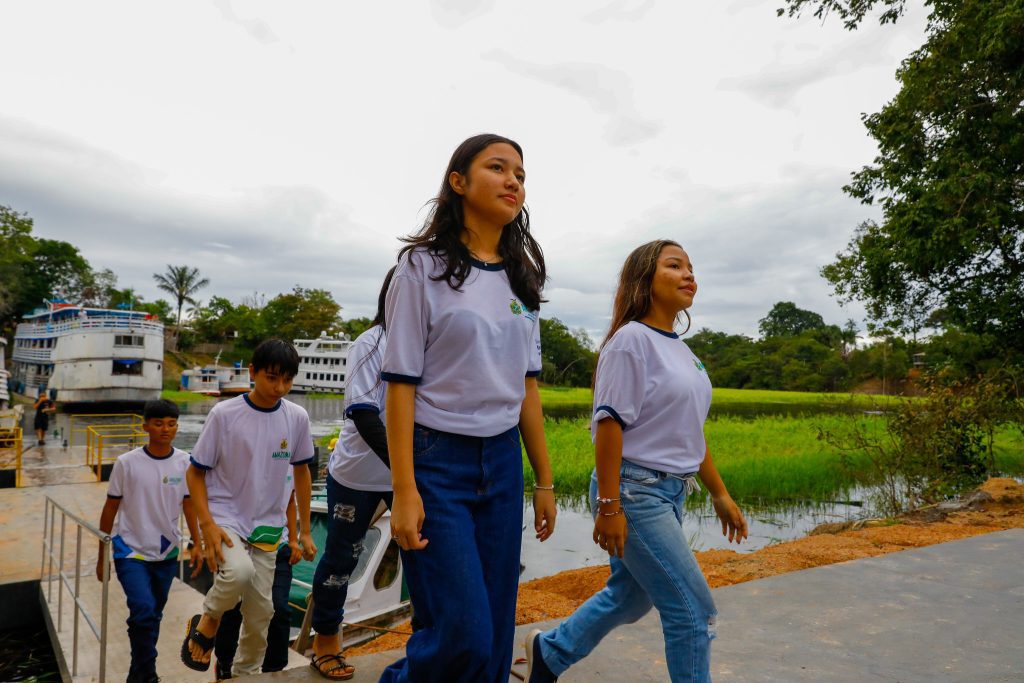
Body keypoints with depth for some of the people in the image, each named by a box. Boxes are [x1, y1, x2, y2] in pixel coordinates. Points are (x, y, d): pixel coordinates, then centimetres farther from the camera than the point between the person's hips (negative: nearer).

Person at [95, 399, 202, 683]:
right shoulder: (127, 463, -12)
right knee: (144, 611, -18)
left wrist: (196, 544, 4)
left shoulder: (184, 462, -6)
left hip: (167, 553, 3)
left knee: (153, 615, 15)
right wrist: (102, 555, 2)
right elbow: (110, 509, -3)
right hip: (131, 551, -3)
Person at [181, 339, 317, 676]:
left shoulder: (297, 417, -4)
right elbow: (195, 473, -6)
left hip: (267, 527, 4)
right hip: (224, 518, -3)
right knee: (239, 571, -32)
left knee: (260, 612, 7)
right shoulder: (225, 413, -13)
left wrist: (304, 531, 9)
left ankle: (246, 672, 34)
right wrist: (207, 524, -18)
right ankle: (207, 621, 1)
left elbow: (301, 471, 8)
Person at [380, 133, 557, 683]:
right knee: (463, 636, -6)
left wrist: (544, 480, 11)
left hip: (503, 464, 5)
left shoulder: (522, 277, 11)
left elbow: (527, 386, 12)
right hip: (436, 461, -5)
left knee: (495, 635, 9)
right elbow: (400, 384, -9)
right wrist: (404, 489, -14)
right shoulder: (424, 266, -5)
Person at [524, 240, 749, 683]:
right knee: (694, 609, -2)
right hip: (635, 492, -9)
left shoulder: (681, 350, 13)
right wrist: (609, 506, -20)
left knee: (630, 597, 19)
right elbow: (610, 425, -18)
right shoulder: (631, 340, -13)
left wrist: (720, 494, 18)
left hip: (669, 493, 9)